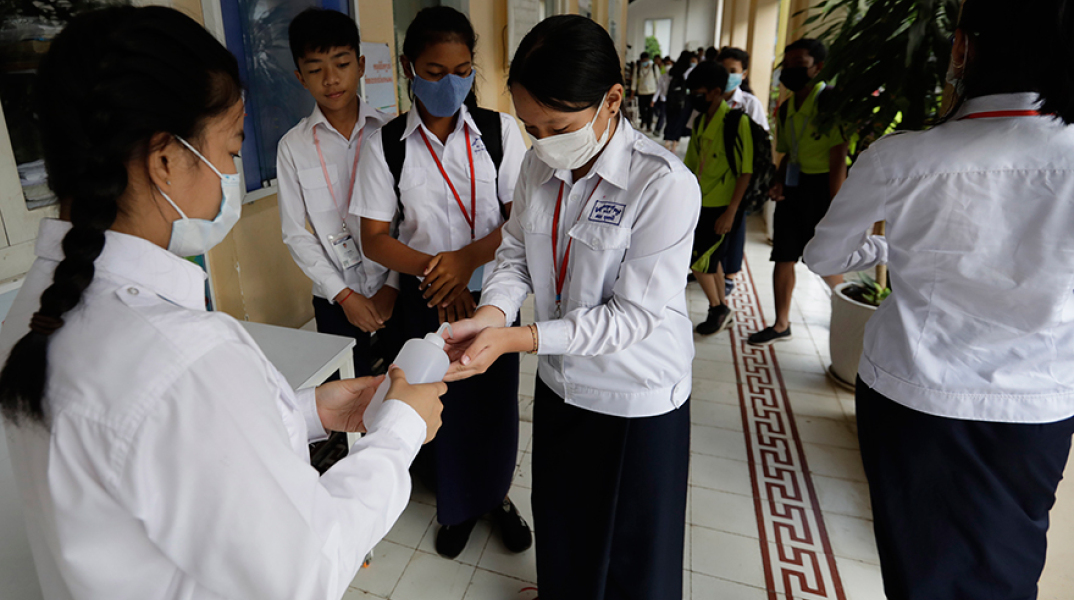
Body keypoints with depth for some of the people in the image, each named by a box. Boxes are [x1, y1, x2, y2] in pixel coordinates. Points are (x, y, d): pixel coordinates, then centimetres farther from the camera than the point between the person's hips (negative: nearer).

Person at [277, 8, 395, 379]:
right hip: (336, 300, 1)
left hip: (397, 292, 0)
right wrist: (344, 295, -6)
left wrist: (394, 285, -8)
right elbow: (296, 234, 0)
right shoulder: (293, 147, 0)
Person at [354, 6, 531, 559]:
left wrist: (466, 257, -23)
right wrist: (434, 270, -21)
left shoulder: (500, 130, -5)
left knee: (496, 398, 13)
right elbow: (374, 238, -5)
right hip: (426, 298, 0)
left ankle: (496, 494, 41)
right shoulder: (387, 144, -5)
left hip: (491, 290, 1)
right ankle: (459, 504, 39)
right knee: (442, 401, 13)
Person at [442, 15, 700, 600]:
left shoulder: (665, 185, -25)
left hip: (637, 398, -5)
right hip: (560, 382, 6)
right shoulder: (539, 166, -4)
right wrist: (491, 314, -19)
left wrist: (517, 339, -30)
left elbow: (635, 314, -24)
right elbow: (516, 252, 2)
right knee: (558, 529, 27)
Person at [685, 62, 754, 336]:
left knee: (698, 259, -6)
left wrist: (731, 211, -19)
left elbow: (745, 171, -16)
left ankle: (718, 309, 15)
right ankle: (723, 311, 30)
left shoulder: (736, 121, -15)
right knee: (711, 258, 14)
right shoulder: (701, 121, 8)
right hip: (702, 204, 7)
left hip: (722, 207, -7)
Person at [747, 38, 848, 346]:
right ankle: (781, 326, 19)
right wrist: (780, 181, 0)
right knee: (784, 257, 8)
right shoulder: (786, 107, 12)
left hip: (821, 186, -7)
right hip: (792, 187, 7)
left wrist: (834, 207, -17)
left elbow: (838, 158, -15)